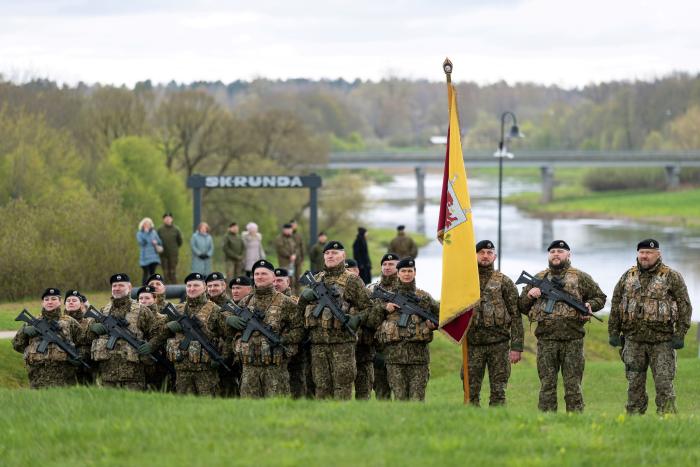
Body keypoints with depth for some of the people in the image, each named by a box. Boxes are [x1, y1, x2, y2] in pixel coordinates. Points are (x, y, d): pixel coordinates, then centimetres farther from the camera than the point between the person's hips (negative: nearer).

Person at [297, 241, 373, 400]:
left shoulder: (352, 280, 3)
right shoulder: (316, 279, 17)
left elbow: (367, 307, 3)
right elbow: (300, 309, 22)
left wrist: (357, 318, -16)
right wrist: (305, 296, 0)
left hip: (342, 340, -4)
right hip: (317, 341, 4)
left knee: (342, 384, -6)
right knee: (321, 385, 6)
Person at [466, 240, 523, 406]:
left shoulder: (504, 282, 2)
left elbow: (516, 316, 0)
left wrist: (517, 347, -7)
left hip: (499, 344, -2)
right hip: (473, 344, 2)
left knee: (498, 391, 0)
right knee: (471, 392, 1)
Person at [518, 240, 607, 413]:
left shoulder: (580, 278, 9)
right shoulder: (538, 279, 14)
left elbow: (600, 297, 16)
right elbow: (522, 306, 18)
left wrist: (589, 305, -4)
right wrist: (529, 295, -2)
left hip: (573, 340, -2)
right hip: (545, 340, 2)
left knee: (573, 386, 0)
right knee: (547, 385, 2)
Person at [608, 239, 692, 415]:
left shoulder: (672, 277, 0)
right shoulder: (628, 276, 10)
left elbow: (684, 306, -2)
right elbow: (615, 305, 14)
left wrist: (680, 334, -9)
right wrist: (613, 332, 8)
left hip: (662, 341, -3)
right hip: (633, 340, 3)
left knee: (664, 384, -6)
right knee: (634, 385, 6)